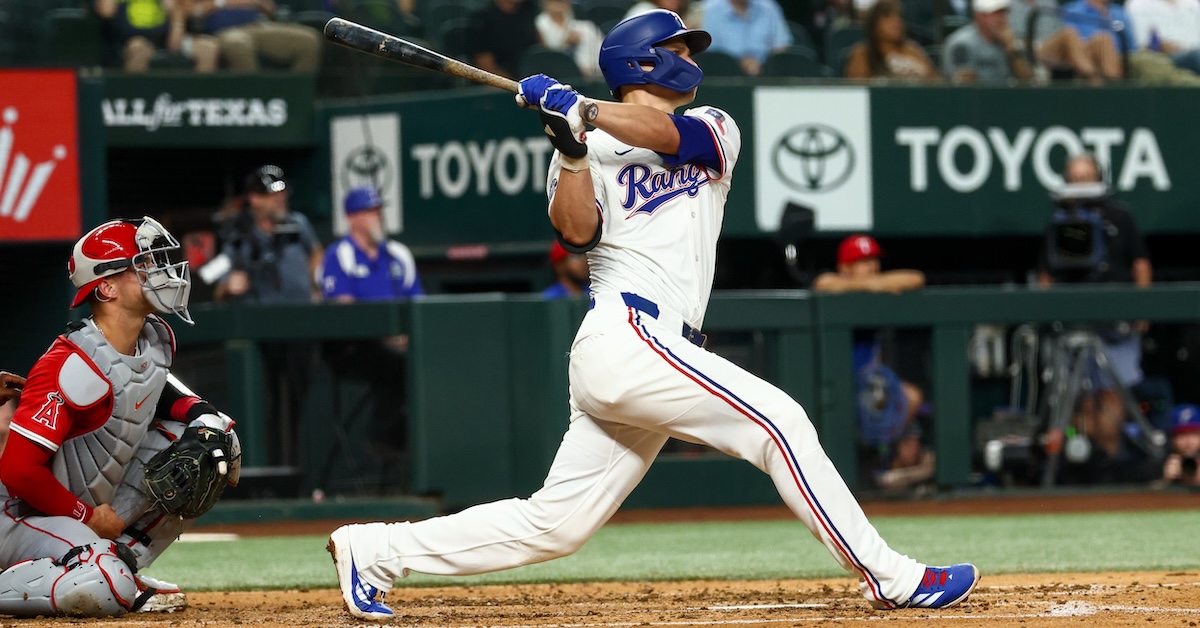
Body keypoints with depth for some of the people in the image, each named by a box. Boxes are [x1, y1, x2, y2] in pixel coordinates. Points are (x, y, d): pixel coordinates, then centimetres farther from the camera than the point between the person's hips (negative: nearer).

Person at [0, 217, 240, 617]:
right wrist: (89, 517, -17)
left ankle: (122, 560, 4)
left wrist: (199, 412, -1)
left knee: (212, 436, 2)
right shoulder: (75, 366, -27)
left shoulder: (157, 340, -1)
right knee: (104, 587, -36)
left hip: (94, 508, 9)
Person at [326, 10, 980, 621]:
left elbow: (670, 135, -5)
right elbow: (577, 231, -8)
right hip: (628, 338, -6)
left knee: (553, 524, 5)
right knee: (779, 420, -15)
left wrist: (583, 108, -14)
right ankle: (889, 577, -12)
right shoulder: (589, 151, 9)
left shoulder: (715, 131, 19)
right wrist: (571, 146, -18)